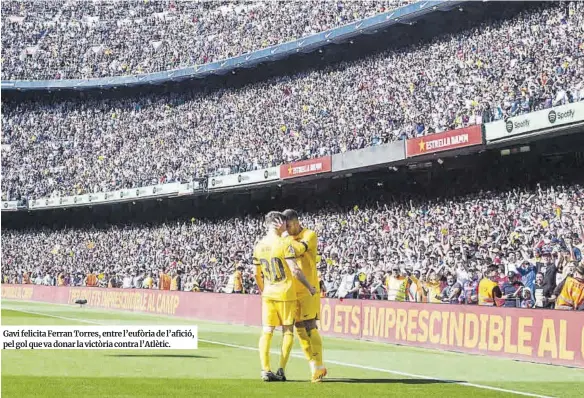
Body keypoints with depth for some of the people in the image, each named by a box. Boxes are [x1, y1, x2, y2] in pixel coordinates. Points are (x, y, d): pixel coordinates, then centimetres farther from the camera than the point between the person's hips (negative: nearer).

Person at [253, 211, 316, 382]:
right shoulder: (284, 244, -14)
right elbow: (295, 271, -18)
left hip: (268, 294, 5)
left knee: (267, 331, 4)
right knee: (288, 331, 7)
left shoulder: (259, 246, 5)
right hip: (286, 294, -5)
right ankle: (281, 370, 4)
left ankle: (266, 370, -4)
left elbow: (257, 275, 12)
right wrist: (309, 287, -7)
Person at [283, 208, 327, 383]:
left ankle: (318, 367, -8)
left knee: (310, 327, -12)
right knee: (300, 329, 5)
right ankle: (316, 368, 11)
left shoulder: (310, 235, -7)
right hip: (293, 291, 6)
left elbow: (299, 249, -27)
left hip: (309, 290, -6)